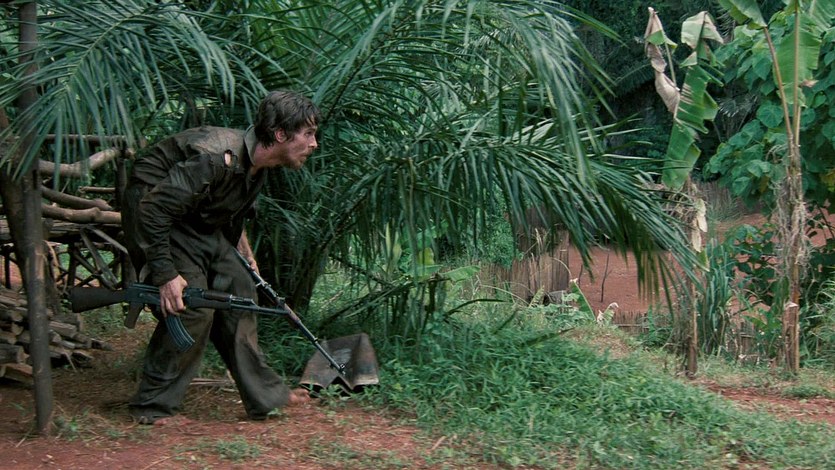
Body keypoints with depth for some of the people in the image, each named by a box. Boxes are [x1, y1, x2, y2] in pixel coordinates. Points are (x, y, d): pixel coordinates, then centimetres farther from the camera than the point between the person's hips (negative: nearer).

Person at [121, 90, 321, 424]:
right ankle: (153, 406, -3)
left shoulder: (257, 163, -2)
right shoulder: (217, 158, -33)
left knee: (239, 291, 4)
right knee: (192, 308, -17)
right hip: (152, 212, -9)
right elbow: (154, 209, -33)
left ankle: (265, 396, 12)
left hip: (201, 223, 9)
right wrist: (167, 274, -31)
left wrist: (243, 255, 19)